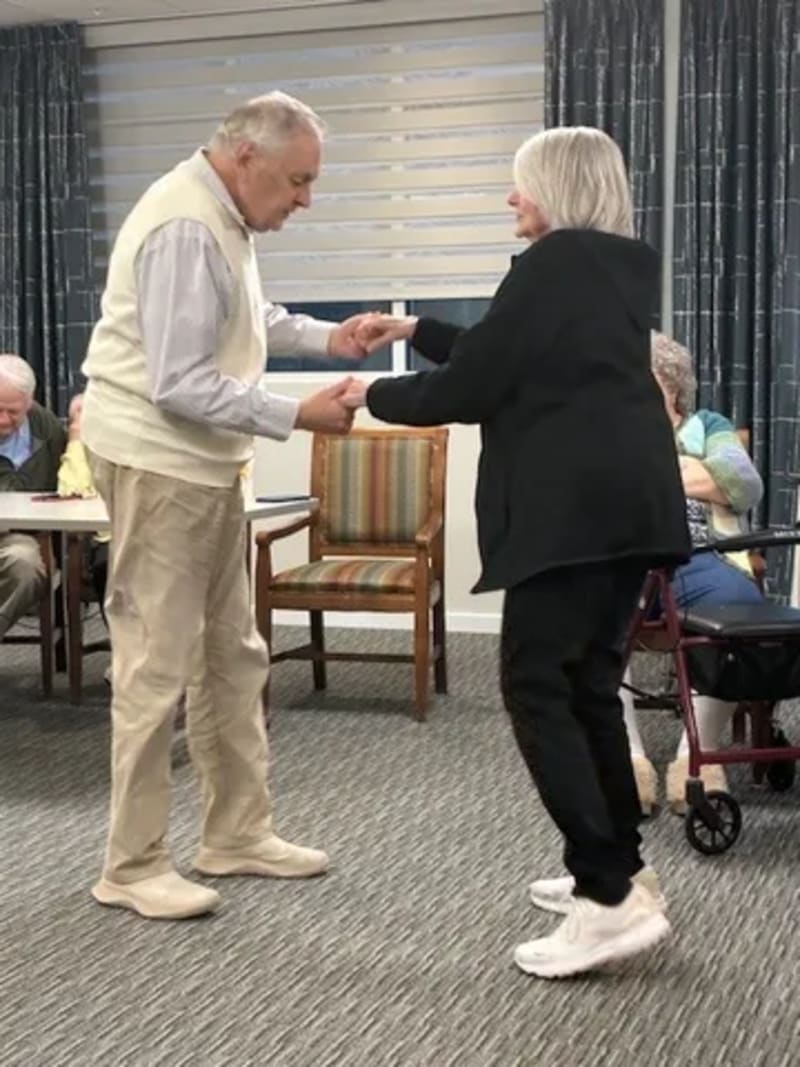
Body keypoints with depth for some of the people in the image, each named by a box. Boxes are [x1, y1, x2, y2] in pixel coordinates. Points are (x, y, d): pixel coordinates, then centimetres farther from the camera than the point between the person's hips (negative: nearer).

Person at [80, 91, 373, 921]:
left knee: (234, 655, 14)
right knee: (157, 667, -5)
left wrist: (326, 336, 11)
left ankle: (236, 834, 24)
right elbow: (180, 384, -26)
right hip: (157, 461, -10)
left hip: (204, 460, 11)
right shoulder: (185, 228, -22)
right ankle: (132, 866, 6)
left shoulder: (223, 216, 11)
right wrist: (299, 415, -24)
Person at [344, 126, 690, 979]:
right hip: (629, 500, 10)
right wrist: (413, 331, 29)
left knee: (536, 687, -8)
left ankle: (611, 900, -12)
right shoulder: (621, 266, 19)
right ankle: (614, 871, 20)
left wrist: (375, 395, 8)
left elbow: (472, 388, -8)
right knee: (589, 685, 14)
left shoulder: (552, 262, -9)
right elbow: (511, 356, 27)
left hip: (573, 506, -10)